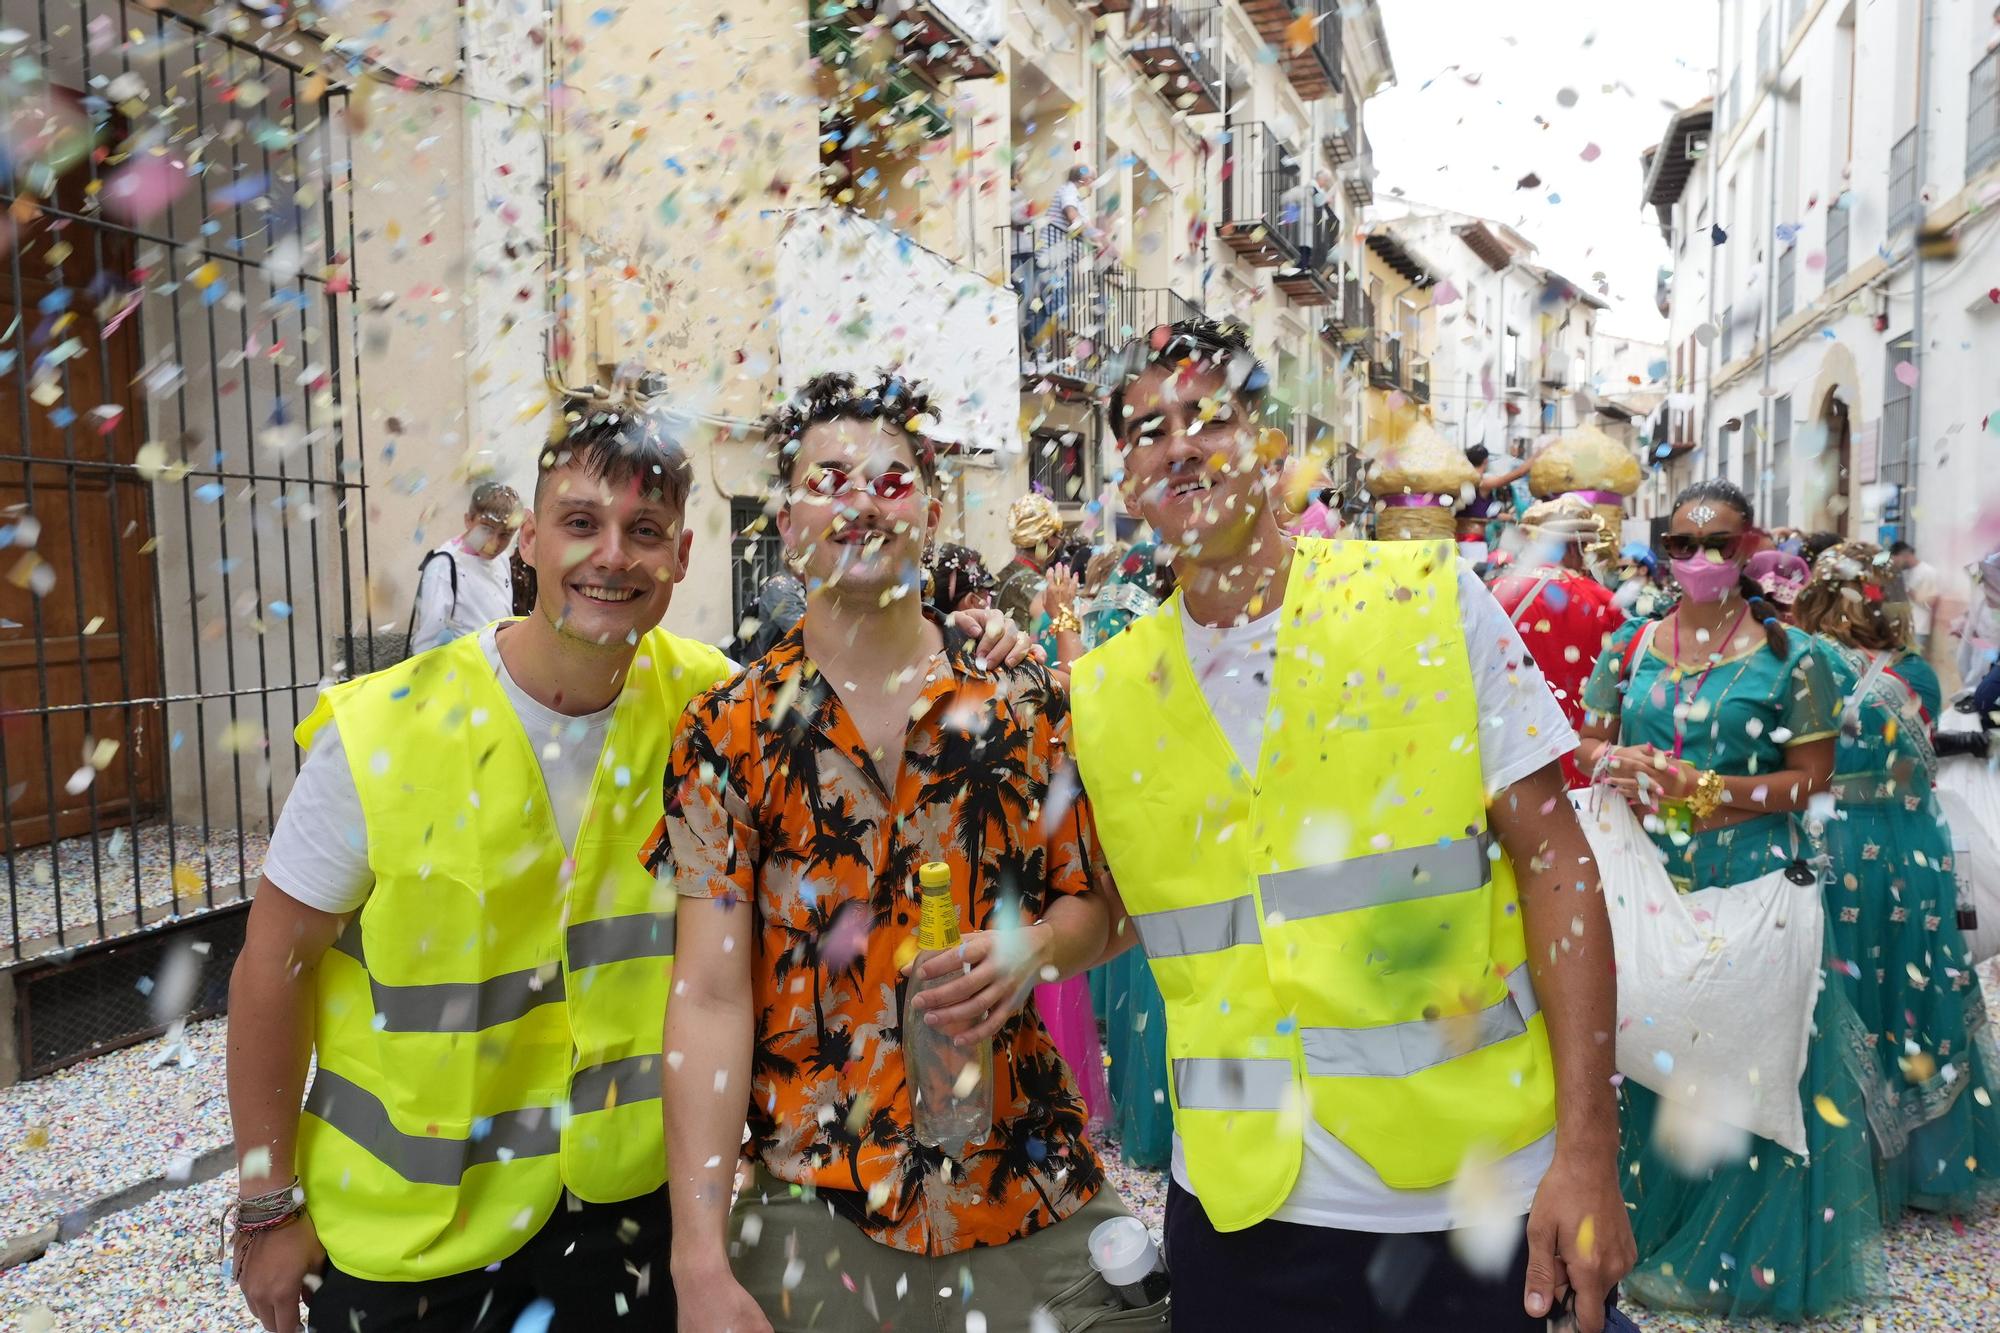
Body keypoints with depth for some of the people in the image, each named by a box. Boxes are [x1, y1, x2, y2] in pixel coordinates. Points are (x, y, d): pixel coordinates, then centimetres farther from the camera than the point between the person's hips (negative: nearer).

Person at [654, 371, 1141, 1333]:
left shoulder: (1025, 710, -1)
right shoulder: (728, 735, -5)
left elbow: (1090, 904, 8)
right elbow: (710, 999, -9)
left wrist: (1037, 947, -15)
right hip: (811, 1205, -1)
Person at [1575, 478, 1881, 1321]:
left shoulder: (1789, 655, -3)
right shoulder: (1629, 647, 7)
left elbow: (1811, 776, -6)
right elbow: (1589, 742, 11)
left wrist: (1703, 787, -17)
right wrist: (1613, 766, -11)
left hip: (1751, 883, -3)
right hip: (1648, 880, 3)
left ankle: (1729, 1256, 22)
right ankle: (1646, 1216, 26)